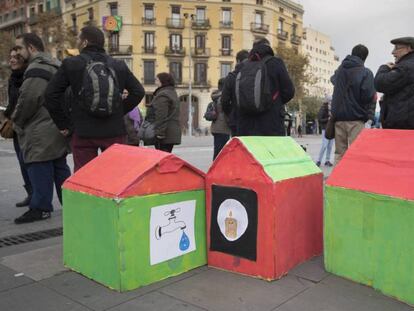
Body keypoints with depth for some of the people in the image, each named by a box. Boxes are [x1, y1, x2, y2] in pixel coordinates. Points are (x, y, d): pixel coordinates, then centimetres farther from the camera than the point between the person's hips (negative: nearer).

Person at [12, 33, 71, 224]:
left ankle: (40, 207, 3)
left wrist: (16, 121, -5)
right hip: (56, 129, 10)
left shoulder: (36, 69, -14)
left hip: (41, 132, -10)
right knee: (60, 169, 14)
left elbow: (28, 100, -20)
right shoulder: (53, 66, 18)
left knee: (39, 171, -3)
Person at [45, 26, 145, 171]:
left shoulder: (70, 64, -1)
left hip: (83, 133, -2)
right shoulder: (119, 66, 7)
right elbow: (138, 91, 7)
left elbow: (51, 94, -4)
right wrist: (121, 111, 10)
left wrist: (63, 124, 3)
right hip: (115, 132, 3)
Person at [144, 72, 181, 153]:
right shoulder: (172, 93, 19)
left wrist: (160, 132, -21)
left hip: (166, 133, -10)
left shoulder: (162, 95, -13)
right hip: (173, 133, 10)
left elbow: (161, 116, -20)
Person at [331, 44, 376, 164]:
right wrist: (369, 118, -12)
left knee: (339, 153, 8)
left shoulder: (340, 70, 12)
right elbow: (369, 97, -14)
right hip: (356, 118, -5)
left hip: (338, 117, 6)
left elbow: (333, 79, 35)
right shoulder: (366, 72, -5)